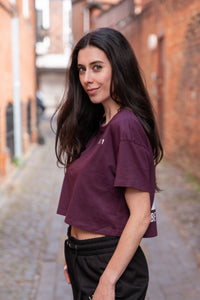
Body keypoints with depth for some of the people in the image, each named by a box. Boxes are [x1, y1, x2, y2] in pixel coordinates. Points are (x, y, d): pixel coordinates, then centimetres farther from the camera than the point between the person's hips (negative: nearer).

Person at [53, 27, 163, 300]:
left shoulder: (126, 125, -19)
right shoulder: (97, 125, 8)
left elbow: (140, 216, -22)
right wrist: (74, 257, 13)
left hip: (110, 263, -8)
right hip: (84, 259, 8)